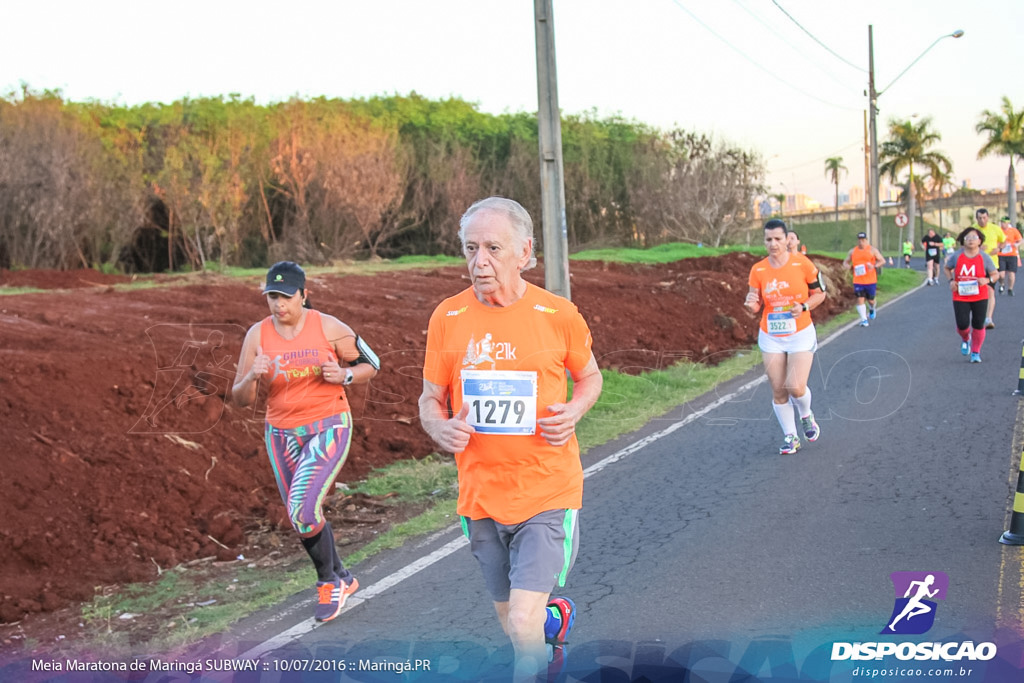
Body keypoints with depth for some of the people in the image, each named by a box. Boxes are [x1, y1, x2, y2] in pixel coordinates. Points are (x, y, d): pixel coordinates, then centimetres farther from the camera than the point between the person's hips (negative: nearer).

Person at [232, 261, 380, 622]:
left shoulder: (329, 328, -9)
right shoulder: (257, 335, -3)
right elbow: (240, 398, 0)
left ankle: (328, 582, 6)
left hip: (328, 429, -4)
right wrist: (253, 377, -21)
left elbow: (370, 365, 3)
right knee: (301, 518, 13)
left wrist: (343, 375, -17)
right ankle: (342, 579, 37)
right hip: (281, 435, 5)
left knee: (303, 511, -19)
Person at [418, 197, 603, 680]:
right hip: (480, 494, 3)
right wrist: (441, 428, -16)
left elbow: (590, 376, 10)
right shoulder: (447, 318, -2)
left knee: (523, 626, -15)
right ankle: (556, 617, 53)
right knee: (510, 618, 20)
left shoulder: (558, 315, -7)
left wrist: (573, 411, -11)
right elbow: (430, 399, 7)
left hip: (547, 493, -3)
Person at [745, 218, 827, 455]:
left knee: (796, 387, -11)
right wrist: (751, 303, -19)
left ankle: (806, 416, 23)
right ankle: (790, 437, 20)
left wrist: (804, 307, -17)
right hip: (771, 338, 3)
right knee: (778, 391, 3)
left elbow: (820, 293, 1)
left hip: (801, 334, -2)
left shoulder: (802, 263, -10)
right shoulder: (758, 270, -3)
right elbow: (755, 306, 5)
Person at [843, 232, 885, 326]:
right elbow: (845, 262, 16)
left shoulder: (872, 250, 1)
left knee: (870, 300, 8)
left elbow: (882, 261, 0)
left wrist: (874, 266, -18)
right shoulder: (852, 252, 8)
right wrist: (849, 267, -7)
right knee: (860, 299, -9)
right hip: (858, 280, 1)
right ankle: (864, 320, -5)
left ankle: (872, 309, 43)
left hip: (870, 280, -1)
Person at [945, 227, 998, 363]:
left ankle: (976, 352, 21)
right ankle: (965, 339, 30)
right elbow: (947, 268, 14)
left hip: (979, 297, 0)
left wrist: (987, 280, -18)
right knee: (962, 325, -8)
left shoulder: (984, 258, -5)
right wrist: (951, 281, -3)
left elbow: (995, 274, 4)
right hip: (960, 297, 0)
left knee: (978, 325, 0)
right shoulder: (956, 256, -4)